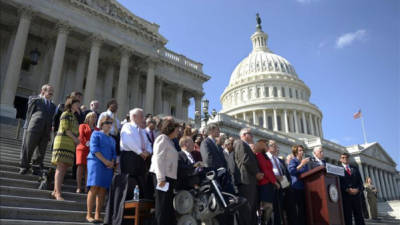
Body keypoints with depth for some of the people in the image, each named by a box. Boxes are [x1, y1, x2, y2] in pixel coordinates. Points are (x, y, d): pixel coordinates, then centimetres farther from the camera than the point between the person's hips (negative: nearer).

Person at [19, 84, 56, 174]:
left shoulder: (53, 106, 20)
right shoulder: (34, 99, 8)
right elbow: (29, 113, 4)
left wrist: (50, 130, 5)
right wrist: (29, 126, -2)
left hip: (46, 132, 4)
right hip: (34, 128, -4)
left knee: (42, 150, 5)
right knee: (27, 148, 2)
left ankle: (38, 164, 17)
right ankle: (24, 166, 14)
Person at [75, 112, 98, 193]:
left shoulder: (97, 129, 22)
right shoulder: (83, 126, 14)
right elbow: (81, 136, 0)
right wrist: (87, 143, -13)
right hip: (82, 148, -2)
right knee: (81, 166, -9)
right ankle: (78, 187, -8)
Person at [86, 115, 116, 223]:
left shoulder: (112, 139, 25)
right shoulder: (96, 134, 8)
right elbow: (94, 149, -5)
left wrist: (112, 162, -3)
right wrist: (105, 161, -12)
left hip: (108, 166, 5)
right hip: (96, 162, -5)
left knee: (103, 190, -1)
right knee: (94, 188, -12)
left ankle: (98, 215, 2)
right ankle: (89, 215, -8)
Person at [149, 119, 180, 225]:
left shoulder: (169, 141, 20)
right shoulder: (162, 138, -7)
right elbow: (159, 159, -16)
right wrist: (161, 178, -22)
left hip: (169, 176, 9)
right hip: (163, 176, -9)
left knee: (169, 205, 11)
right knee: (163, 205, -4)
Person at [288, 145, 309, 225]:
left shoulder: (304, 162, 21)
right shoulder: (293, 161, 1)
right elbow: (291, 171, -17)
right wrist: (301, 164, -17)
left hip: (305, 187, 7)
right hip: (297, 188, -7)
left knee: (305, 209, 2)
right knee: (299, 209, -10)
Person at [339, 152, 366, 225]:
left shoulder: (355, 168, 19)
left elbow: (360, 181, 12)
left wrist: (358, 189, -7)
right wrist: (347, 189, -17)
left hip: (356, 194, 4)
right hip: (345, 195, -4)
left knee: (359, 215, 4)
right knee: (347, 216, -3)